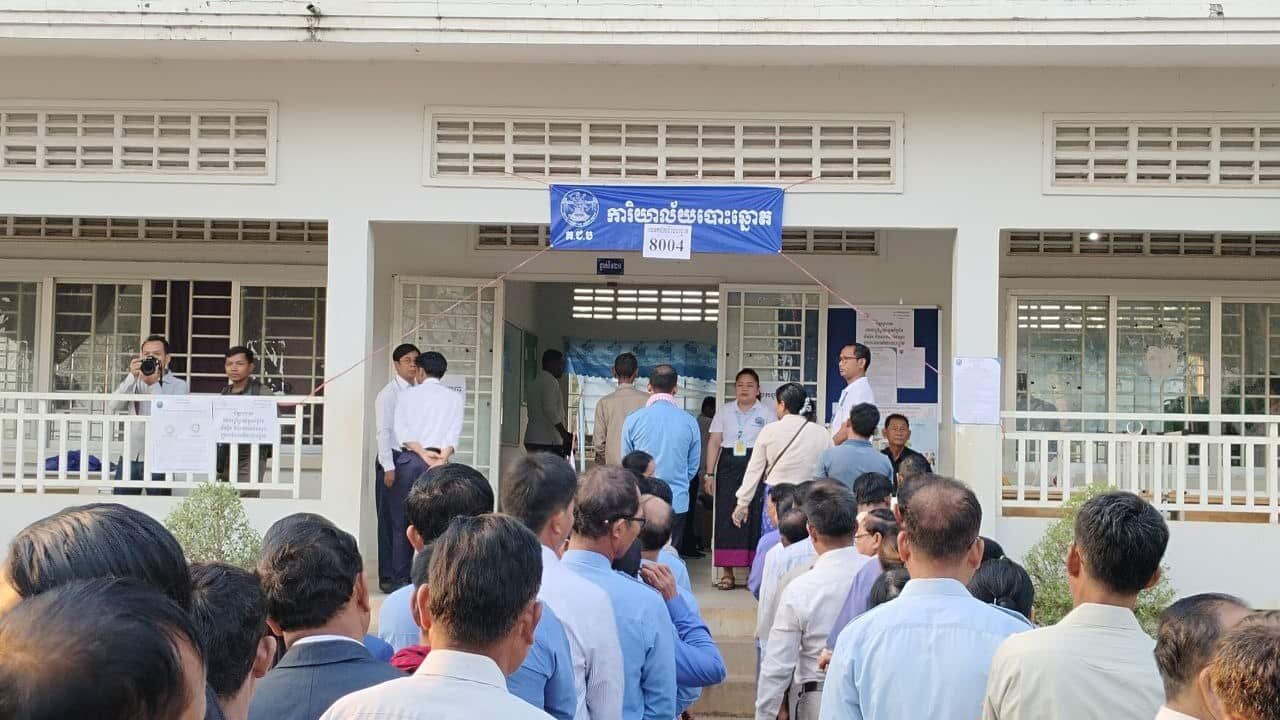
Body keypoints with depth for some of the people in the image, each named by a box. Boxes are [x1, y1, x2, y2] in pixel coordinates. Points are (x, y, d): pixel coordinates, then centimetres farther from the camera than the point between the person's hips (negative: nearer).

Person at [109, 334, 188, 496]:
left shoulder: (179, 385, 3)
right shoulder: (134, 382, 14)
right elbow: (113, 408, -3)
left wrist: (153, 384, -16)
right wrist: (132, 377, -13)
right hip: (130, 458, 3)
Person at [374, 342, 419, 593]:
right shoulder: (388, 393, -5)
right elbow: (383, 431, -9)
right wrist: (388, 467, -13)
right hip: (394, 460, -6)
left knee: (411, 521, 7)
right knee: (393, 521, -4)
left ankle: (403, 576, 14)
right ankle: (389, 578, 2)